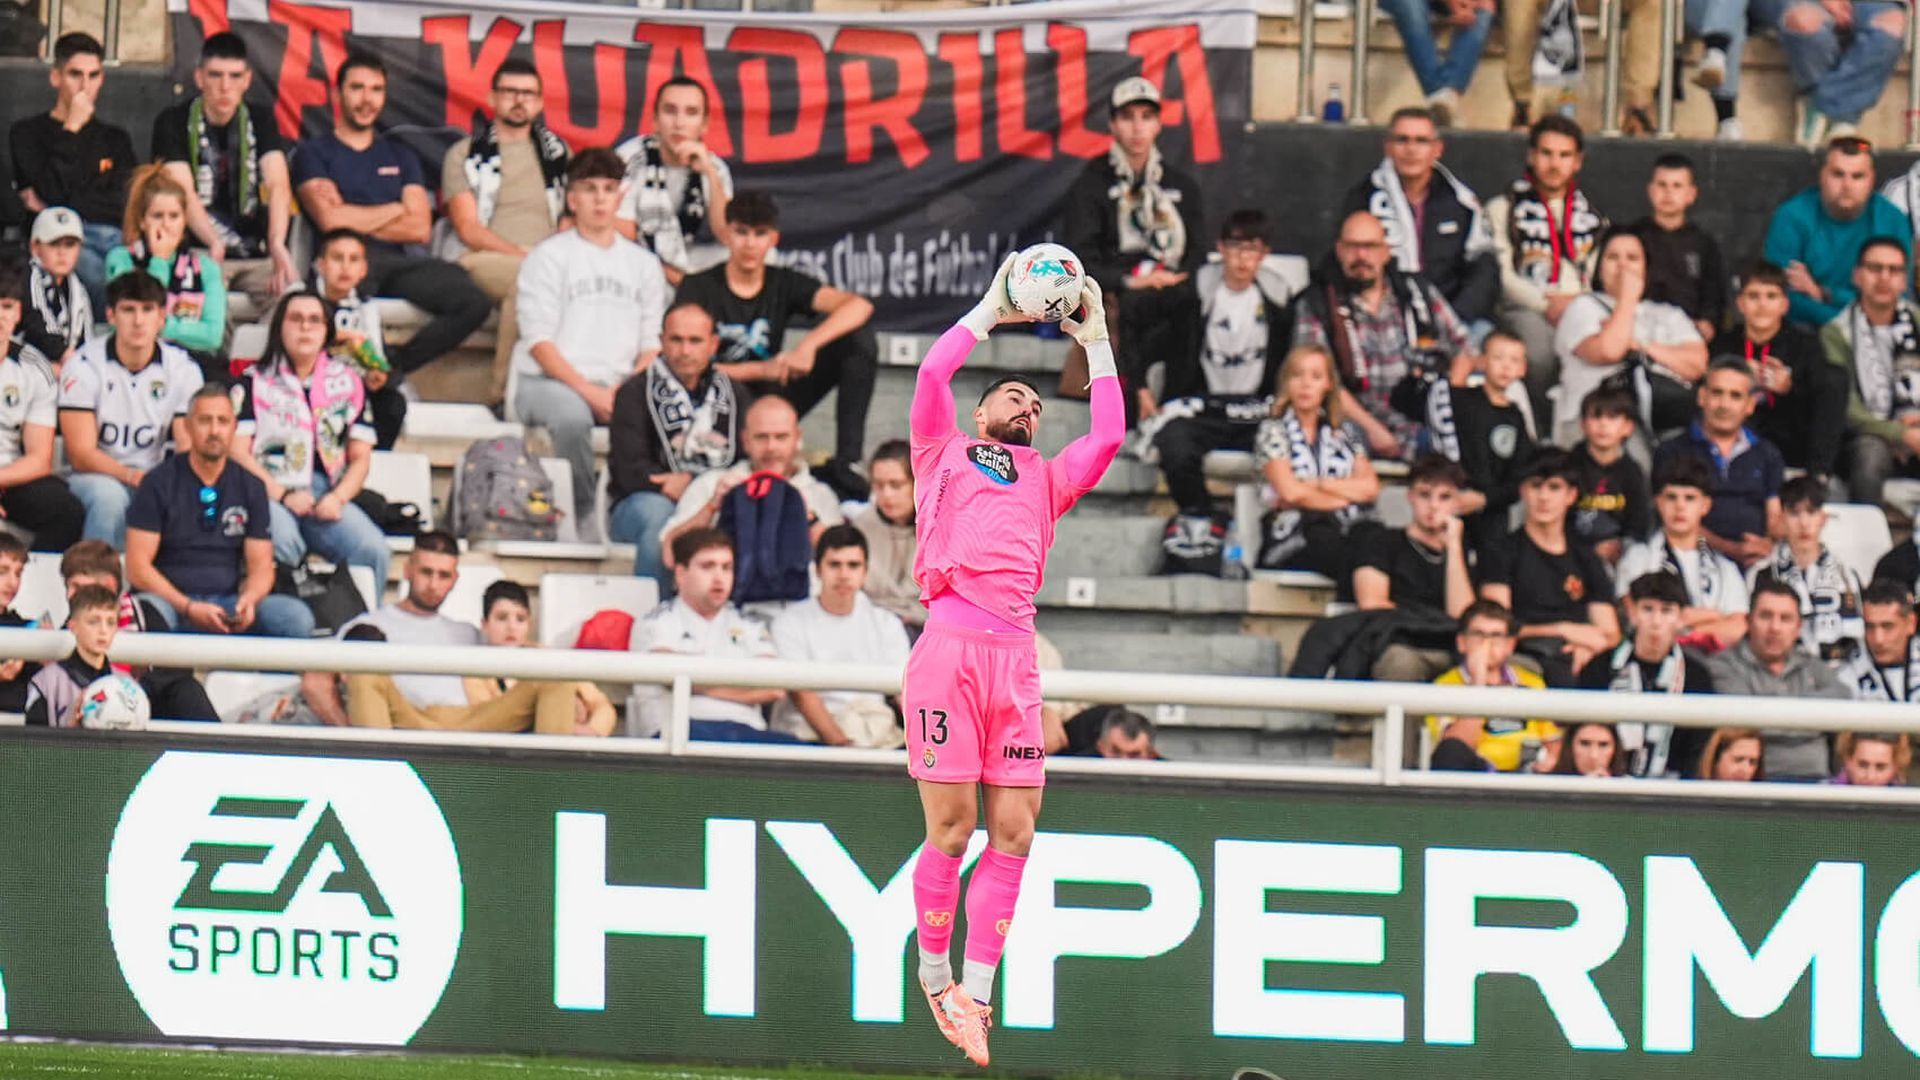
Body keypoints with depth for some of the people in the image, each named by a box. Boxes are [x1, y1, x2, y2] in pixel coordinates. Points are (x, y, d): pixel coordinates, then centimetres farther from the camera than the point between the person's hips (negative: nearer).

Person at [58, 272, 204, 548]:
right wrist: (131, 475, -30)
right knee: (109, 495, -36)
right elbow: (81, 455, -13)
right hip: (93, 476, -2)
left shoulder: (183, 368, 0)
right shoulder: (84, 367, -9)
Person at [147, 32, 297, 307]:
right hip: (200, 252, -3)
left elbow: (278, 186, -7)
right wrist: (214, 243, -34)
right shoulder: (174, 122, 1)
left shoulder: (260, 120, 8)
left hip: (258, 253, 3)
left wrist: (277, 243, -29)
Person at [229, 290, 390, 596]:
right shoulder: (255, 382, 9)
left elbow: (360, 458, 14)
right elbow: (238, 451, -1)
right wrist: (284, 496, -12)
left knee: (373, 549, -26)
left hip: (328, 498, 3)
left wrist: (337, 498, -6)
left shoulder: (347, 382, 17)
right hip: (268, 493, -3)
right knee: (281, 543, -38)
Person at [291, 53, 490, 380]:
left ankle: (394, 364, -15)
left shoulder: (400, 156, 27)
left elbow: (420, 228, 12)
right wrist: (396, 210, 7)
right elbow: (330, 220, -4)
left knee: (474, 303, -24)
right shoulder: (313, 154, 14)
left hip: (397, 260, 4)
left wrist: (356, 219, 1)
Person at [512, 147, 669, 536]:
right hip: (550, 382, -3)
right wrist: (588, 392, -15)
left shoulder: (643, 263, 19)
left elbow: (652, 344, 14)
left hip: (620, 385, 3)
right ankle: (584, 513, -24)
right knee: (572, 416, -40)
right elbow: (538, 341, -2)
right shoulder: (549, 256, 7)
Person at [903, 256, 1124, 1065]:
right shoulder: (946, 454, 18)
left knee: (1013, 833, -3)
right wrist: (989, 312, 16)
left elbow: (1108, 435, 19)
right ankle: (934, 972, 8)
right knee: (952, 828, -7)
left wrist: (1096, 344, 24)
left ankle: (975, 992, 1)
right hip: (950, 644, -4)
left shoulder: (1047, 481, 27)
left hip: (1016, 657, 4)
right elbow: (932, 374, 6)